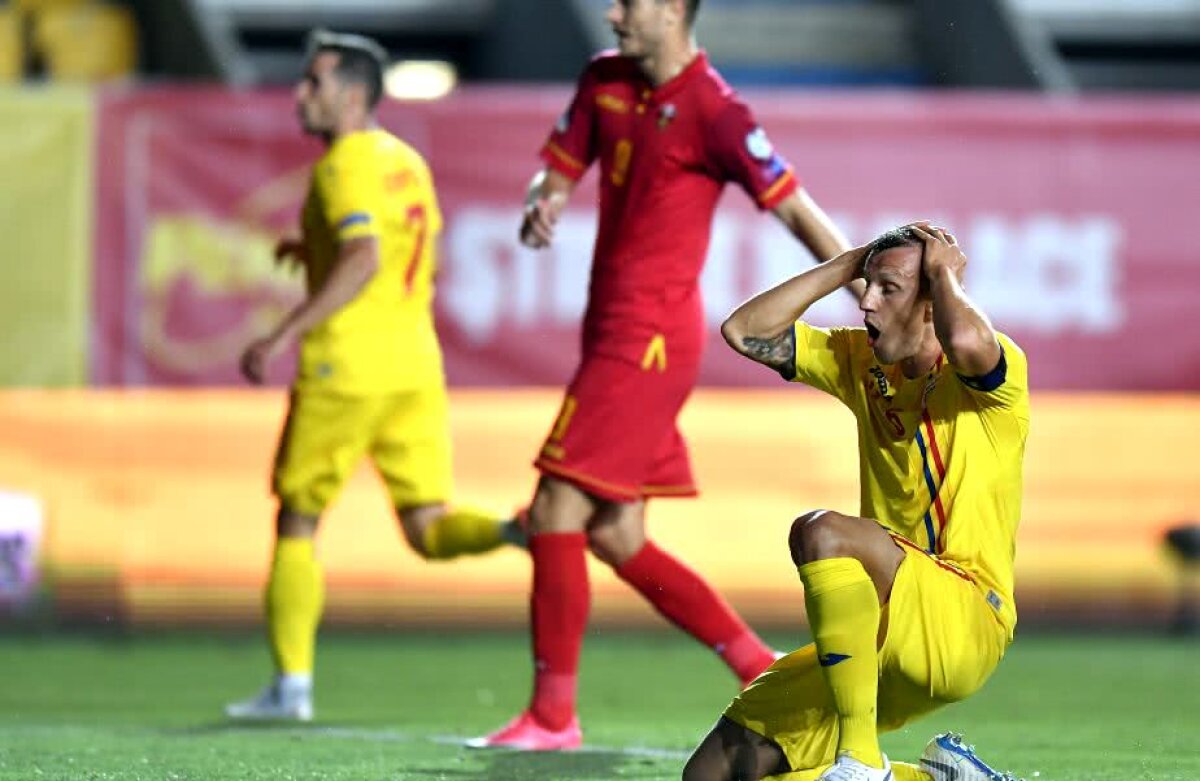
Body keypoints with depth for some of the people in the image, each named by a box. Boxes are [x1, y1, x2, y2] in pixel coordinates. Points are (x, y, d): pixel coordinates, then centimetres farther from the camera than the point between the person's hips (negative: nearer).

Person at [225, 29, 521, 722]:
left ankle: (292, 684, 8)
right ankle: (524, 531, -28)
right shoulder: (407, 161, 17)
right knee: (429, 529, 2)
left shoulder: (345, 166, -11)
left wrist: (284, 336, -27)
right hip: (415, 364, 7)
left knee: (297, 523, 8)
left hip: (345, 366, -7)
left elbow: (363, 259, -26)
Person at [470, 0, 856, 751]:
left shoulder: (713, 110, -14)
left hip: (647, 338, -9)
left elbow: (795, 209, -13)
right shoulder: (606, 80, 9)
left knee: (556, 513, -10)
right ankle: (764, 670, 16)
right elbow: (559, 169, 15)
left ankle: (553, 712, -3)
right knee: (616, 538, 10)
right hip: (617, 330, 9)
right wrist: (542, 207, -9)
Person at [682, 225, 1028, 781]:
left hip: (965, 622, -8)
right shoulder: (862, 362, 15)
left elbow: (965, 340, -31)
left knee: (820, 532, -34)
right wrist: (850, 264, 7)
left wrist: (944, 270, -11)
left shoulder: (998, 367, -7)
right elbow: (745, 333, 10)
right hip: (888, 646, 8)